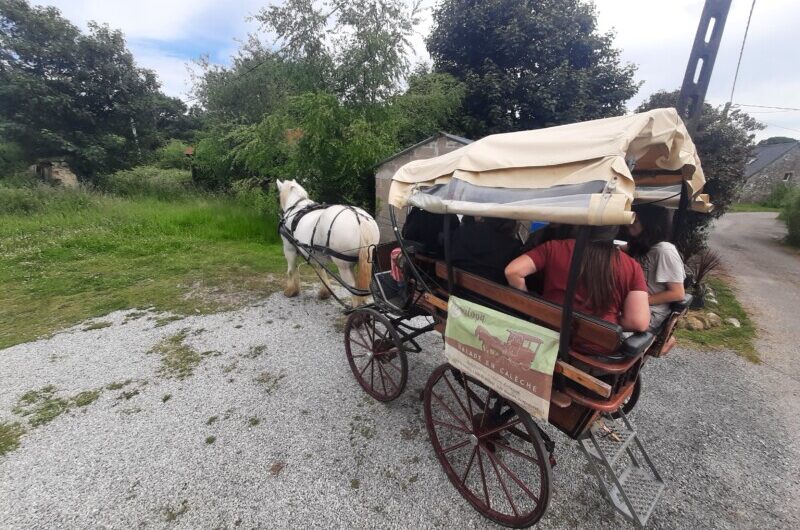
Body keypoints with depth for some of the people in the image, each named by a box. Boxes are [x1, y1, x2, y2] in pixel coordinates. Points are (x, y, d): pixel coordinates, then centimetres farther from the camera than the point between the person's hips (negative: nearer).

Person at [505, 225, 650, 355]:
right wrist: (609, 323, 8)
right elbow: (639, 322, -12)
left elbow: (512, 271, -13)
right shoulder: (631, 266, -5)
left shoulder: (555, 247, -7)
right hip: (598, 348, 1)